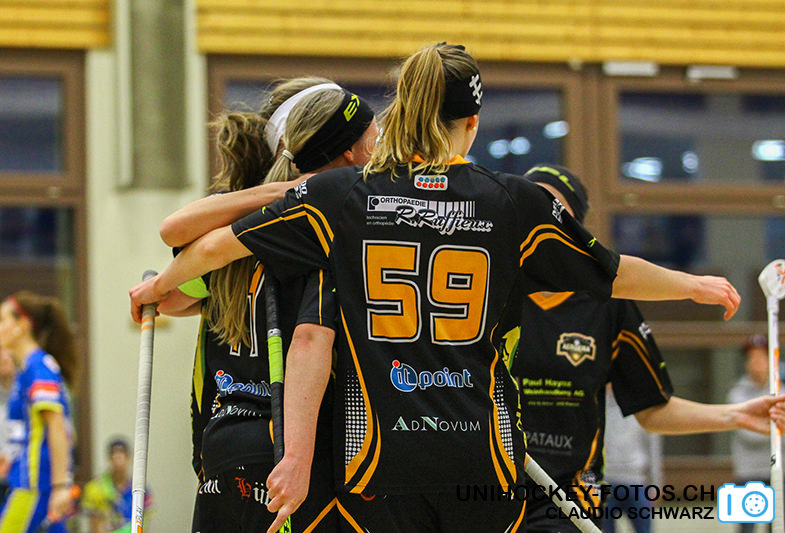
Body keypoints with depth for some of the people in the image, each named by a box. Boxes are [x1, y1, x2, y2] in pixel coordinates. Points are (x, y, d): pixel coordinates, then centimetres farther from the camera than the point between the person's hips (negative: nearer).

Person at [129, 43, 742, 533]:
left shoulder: (339, 195, 2)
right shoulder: (514, 202, 2)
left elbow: (217, 245, 8)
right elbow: (615, 274, 13)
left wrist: (158, 286, 27)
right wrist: (696, 285, 31)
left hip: (379, 455, 0)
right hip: (480, 453, 0)